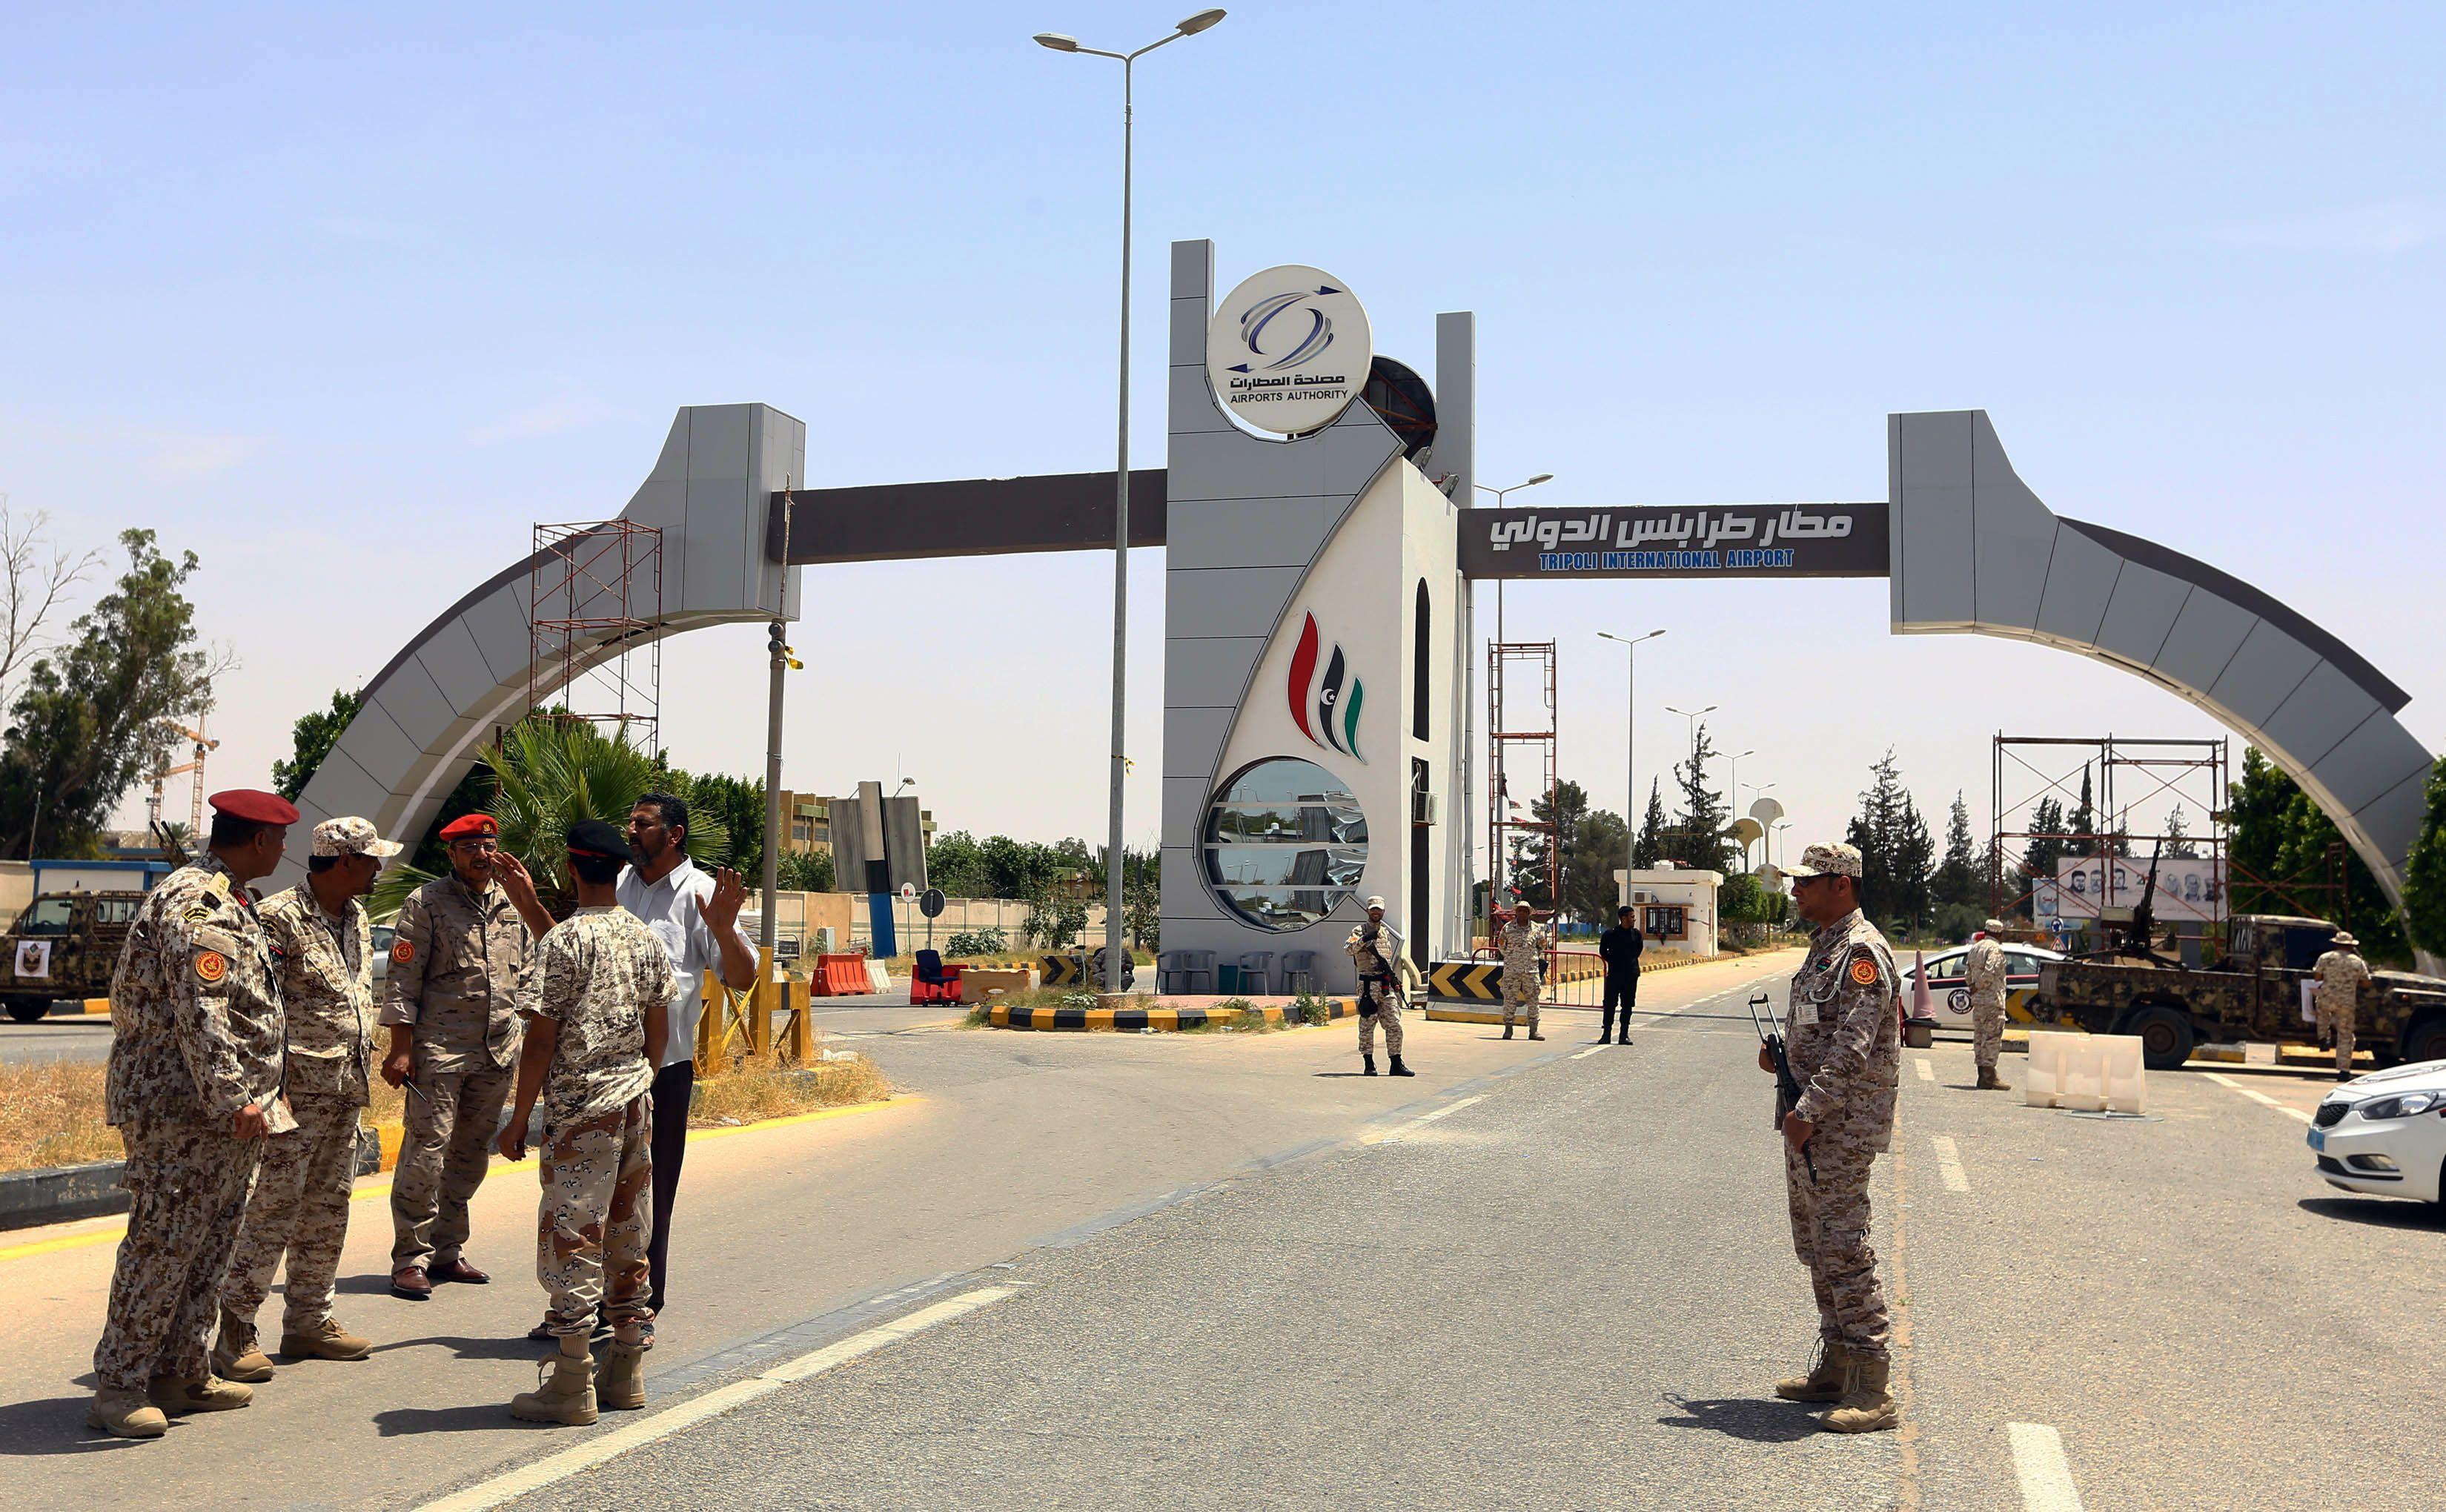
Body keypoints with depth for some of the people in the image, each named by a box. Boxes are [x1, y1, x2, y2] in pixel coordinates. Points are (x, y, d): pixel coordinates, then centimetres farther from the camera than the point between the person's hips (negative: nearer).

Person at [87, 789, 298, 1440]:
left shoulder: (223, 901, 17)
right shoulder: (196, 906, -17)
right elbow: (201, 1018, -24)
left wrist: (247, 1098, 23)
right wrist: (234, 1100, -25)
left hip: (220, 1116, 10)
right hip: (183, 1110, -10)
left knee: (209, 1246, 14)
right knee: (163, 1245, -5)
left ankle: (182, 1374, 22)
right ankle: (118, 1388, 1)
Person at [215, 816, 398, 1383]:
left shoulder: (358, 920, 15)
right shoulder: (279, 918, -12)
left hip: (346, 1090, 9)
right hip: (298, 1087, -9)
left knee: (327, 1210, 13)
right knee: (272, 1209, -8)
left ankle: (309, 1320, 23)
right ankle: (234, 1332, -1)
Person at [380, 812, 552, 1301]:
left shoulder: (512, 902, 13)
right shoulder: (427, 903, -3)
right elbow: (402, 981, -6)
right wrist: (401, 1049, -11)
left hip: (499, 1051, 6)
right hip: (439, 1049, -6)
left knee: (471, 1154, 10)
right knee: (427, 1151, -7)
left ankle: (446, 1251, 19)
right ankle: (411, 1259, -1)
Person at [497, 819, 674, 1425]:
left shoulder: (565, 940, -13)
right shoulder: (647, 939, 7)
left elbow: (541, 1040, -13)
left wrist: (519, 1118, -6)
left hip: (579, 1105, -7)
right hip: (636, 1099, 7)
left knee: (572, 1238, -1)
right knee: (628, 1235, 13)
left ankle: (573, 1384, 2)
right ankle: (626, 1371, 19)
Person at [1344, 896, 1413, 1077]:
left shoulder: (1387, 933, 20)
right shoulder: (1360, 931, 0)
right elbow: (1349, 948, -20)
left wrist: (1395, 980, 22)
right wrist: (1364, 939, -34)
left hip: (1387, 985, 5)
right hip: (1368, 984, -5)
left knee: (1394, 1024, 0)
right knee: (1367, 1025, -2)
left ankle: (1396, 1064, 4)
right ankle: (1369, 1064, 5)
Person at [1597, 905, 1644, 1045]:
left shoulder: (1637, 934, 4)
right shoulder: (1610, 934, -7)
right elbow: (1603, 951, 7)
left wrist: (1632, 961, 13)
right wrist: (1613, 962, 4)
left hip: (1631, 974, 3)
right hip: (1614, 974, -3)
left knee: (1628, 1005, 5)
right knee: (1610, 1003, -3)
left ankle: (1624, 1035, 10)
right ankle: (1606, 1033, 4)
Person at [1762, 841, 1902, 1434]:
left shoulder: (1862, 951, -15)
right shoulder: (1823, 947, 17)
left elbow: (1852, 1047, -23)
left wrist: (1808, 1112, -25)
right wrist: (1781, 1052, 9)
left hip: (1842, 1123, -10)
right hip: (1809, 1122, 10)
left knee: (1843, 1250, -11)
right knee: (1815, 1247, 14)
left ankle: (1873, 1390, -8)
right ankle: (1835, 1368, 23)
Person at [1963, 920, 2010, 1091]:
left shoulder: (1975, 948, 14)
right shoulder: (1995, 949, -11)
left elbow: (1968, 974, 15)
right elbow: (1990, 973, -21)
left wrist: (1974, 988, 12)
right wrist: (1978, 986, -7)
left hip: (1978, 1000, 8)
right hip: (1992, 1000, -8)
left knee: (1980, 1036, 11)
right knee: (1993, 1038, -6)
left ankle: (1983, 1076, 16)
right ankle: (1989, 1076, -8)